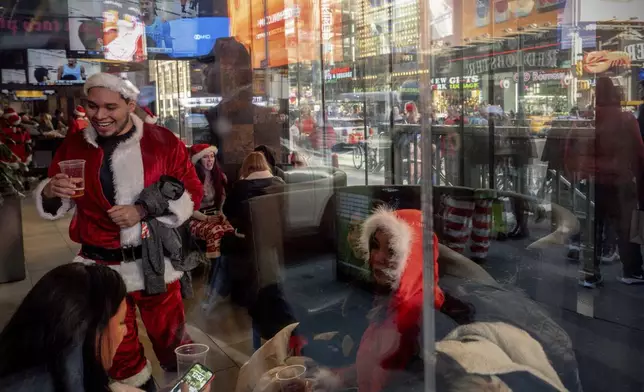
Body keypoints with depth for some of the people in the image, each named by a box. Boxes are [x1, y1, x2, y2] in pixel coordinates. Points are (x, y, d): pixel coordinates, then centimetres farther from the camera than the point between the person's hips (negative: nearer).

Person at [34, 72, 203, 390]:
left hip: (153, 262, -2)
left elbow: (191, 194, -7)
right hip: (100, 265, 3)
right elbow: (53, 208, 10)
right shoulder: (73, 146, 0)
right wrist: (51, 192, -14)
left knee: (170, 338, 15)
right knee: (116, 348, 19)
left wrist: (143, 211, -19)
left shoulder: (163, 142, -8)